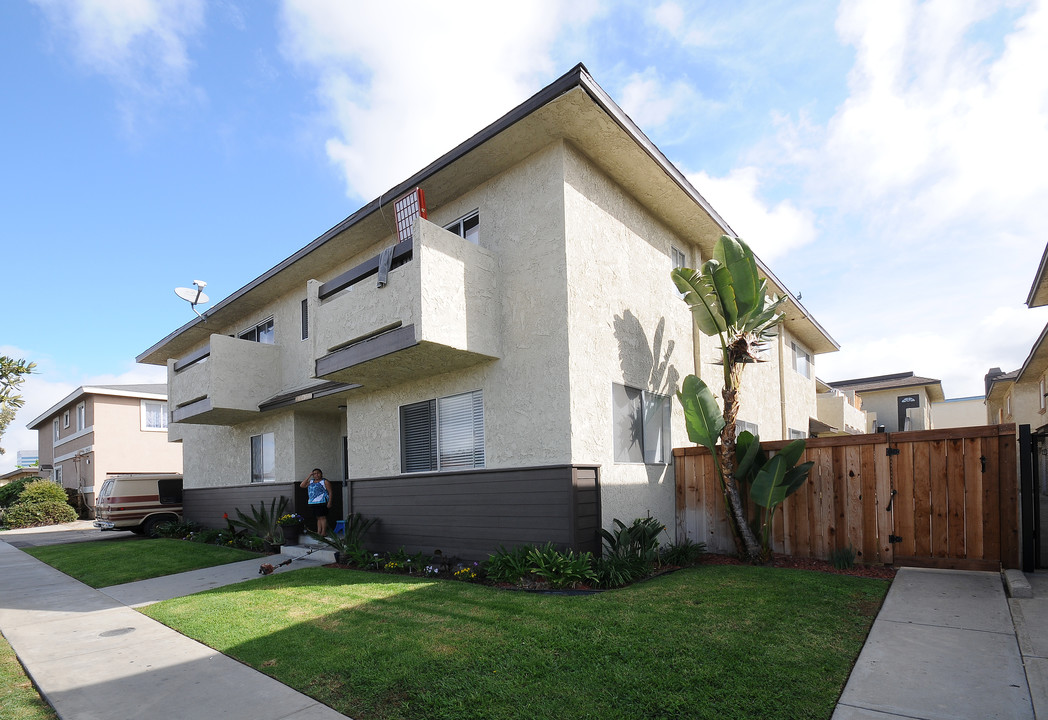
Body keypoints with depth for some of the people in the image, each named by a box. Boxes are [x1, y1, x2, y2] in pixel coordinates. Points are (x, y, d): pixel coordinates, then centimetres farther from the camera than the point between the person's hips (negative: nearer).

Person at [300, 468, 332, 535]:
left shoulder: (325, 481, 0)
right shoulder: (311, 481, 17)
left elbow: (330, 492, -3)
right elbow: (302, 485, 6)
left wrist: (329, 503, -12)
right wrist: (308, 476, 3)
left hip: (322, 502, -6)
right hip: (313, 503, 6)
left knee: (322, 517, -9)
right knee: (318, 518, 7)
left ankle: (324, 532, -9)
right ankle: (318, 532, 8)